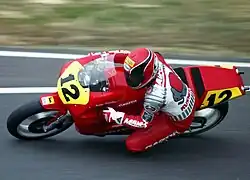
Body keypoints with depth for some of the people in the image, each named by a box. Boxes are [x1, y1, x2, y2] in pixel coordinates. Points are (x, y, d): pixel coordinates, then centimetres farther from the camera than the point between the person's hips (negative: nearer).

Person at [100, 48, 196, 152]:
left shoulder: (156, 94, -40)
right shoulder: (157, 59, -21)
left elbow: (144, 123, -25)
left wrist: (116, 116, -25)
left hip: (179, 122, -7)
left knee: (133, 145, -12)